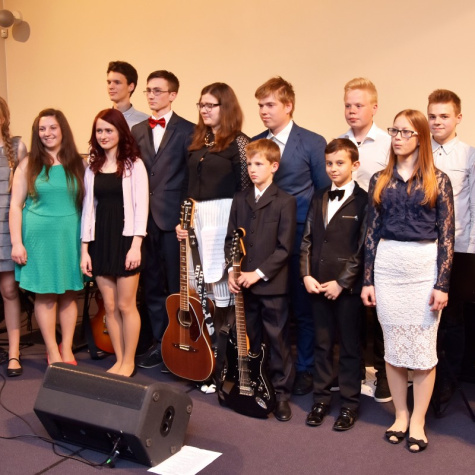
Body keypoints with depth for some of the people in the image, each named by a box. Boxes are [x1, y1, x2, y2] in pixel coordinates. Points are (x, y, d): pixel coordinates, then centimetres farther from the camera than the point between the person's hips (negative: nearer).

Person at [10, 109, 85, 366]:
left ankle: (67, 350, 18)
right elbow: (15, 205, 1)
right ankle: (53, 353, 13)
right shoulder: (29, 164, 2)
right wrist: (17, 242, -6)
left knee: (68, 293, 7)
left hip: (71, 235, 1)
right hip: (39, 236, -1)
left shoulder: (77, 163, 6)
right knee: (45, 294, 3)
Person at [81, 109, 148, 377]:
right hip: (100, 241, 5)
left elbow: (141, 206, -8)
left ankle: (129, 362, 14)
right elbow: (89, 208, 9)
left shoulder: (134, 164, -3)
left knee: (126, 305, 1)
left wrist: (136, 245, -16)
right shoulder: (92, 167, 10)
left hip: (125, 240, -4)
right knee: (110, 307, 8)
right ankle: (119, 360, 20)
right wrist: (84, 248, 4)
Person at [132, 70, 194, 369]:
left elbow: (193, 177, -6)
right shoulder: (137, 131, 13)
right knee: (152, 285, 11)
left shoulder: (187, 130, -3)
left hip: (173, 218, -5)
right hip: (145, 218, 5)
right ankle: (160, 342, 22)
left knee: (177, 285, 3)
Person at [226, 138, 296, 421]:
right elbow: (231, 238, 11)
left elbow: (284, 247, -10)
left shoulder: (285, 202, -6)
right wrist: (232, 271, -2)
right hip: (243, 284, 5)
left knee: (278, 340, 4)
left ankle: (282, 394, 15)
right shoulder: (240, 200, 10)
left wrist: (258, 273, -15)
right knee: (249, 339, 14)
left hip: (272, 284, -5)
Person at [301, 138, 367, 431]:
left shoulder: (364, 201, -6)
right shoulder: (318, 200, 12)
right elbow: (307, 240, 10)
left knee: (350, 347, 7)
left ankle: (350, 404, 19)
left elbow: (363, 249, -10)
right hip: (318, 286, 5)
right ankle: (321, 398, 25)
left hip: (347, 287, -5)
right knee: (322, 344, 13)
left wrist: (341, 282, -14)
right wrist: (306, 275, -2)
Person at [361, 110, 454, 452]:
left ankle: (418, 422, 17)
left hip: (425, 268, -2)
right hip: (387, 268, 3)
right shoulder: (380, 180, 7)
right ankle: (400, 416, 25)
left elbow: (446, 236, -2)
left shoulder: (437, 180, 0)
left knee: (423, 346, 4)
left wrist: (442, 284, -8)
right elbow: (372, 232, 7)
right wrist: (368, 279, 4)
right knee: (392, 345, 10)